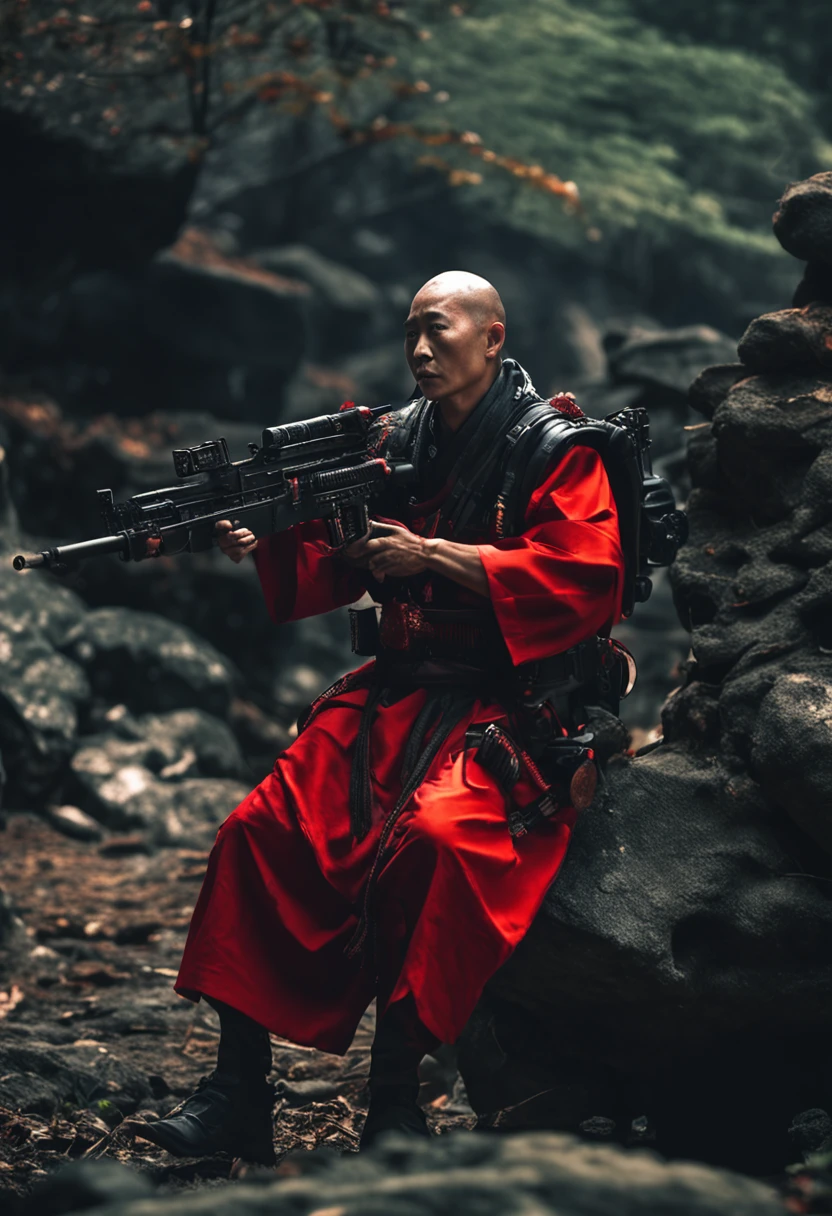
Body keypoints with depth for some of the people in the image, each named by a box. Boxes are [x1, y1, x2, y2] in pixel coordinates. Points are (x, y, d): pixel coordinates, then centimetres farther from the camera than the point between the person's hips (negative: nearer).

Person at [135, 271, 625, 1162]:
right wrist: (261, 544, -6)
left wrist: (434, 557, -16)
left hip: (512, 696, -6)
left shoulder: (554, 446, -3)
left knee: (436, 835, -34)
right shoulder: (394, 440, 15)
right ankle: (237, 1096, -9)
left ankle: (394, 1098, -24)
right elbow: (331, 561, 15)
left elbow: (584, 579, -15)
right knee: (263, 828, -13)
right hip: (396, 688, 6)